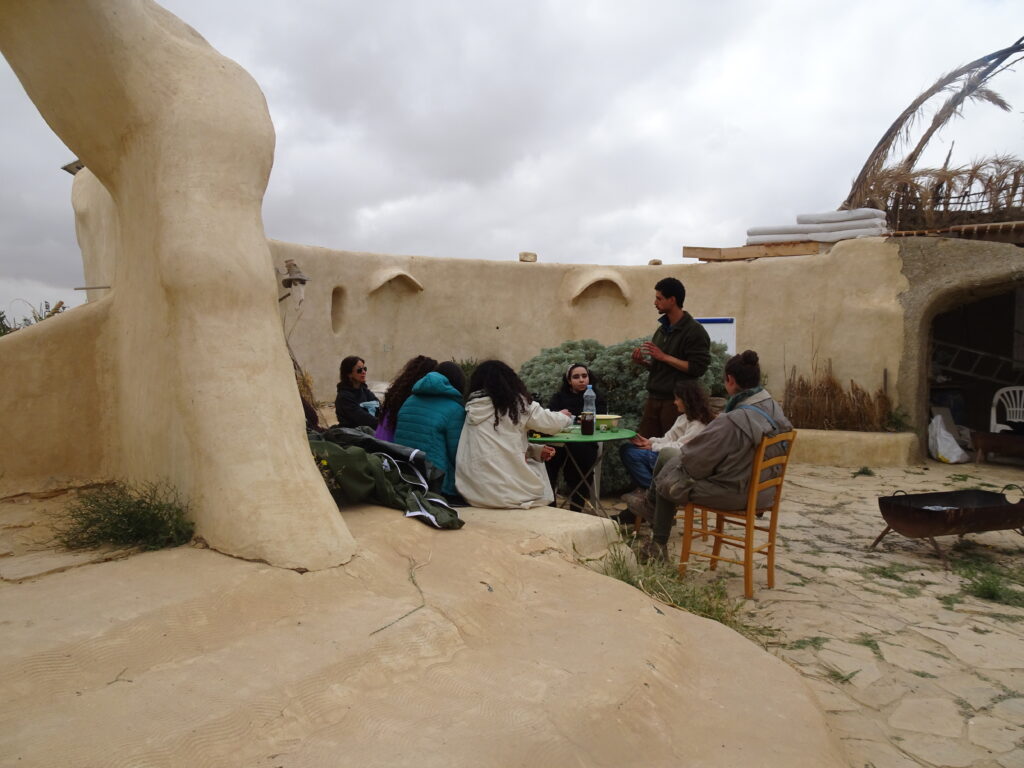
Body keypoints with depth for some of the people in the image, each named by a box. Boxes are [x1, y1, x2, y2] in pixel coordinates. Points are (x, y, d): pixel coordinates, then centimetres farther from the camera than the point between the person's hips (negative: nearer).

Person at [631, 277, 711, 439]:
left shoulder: (695, 331, -9)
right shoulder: (662, 329, 15)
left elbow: (698, 368, -17)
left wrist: (664, 357, -17)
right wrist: (642, 362, 4)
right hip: (654, 399, 7)